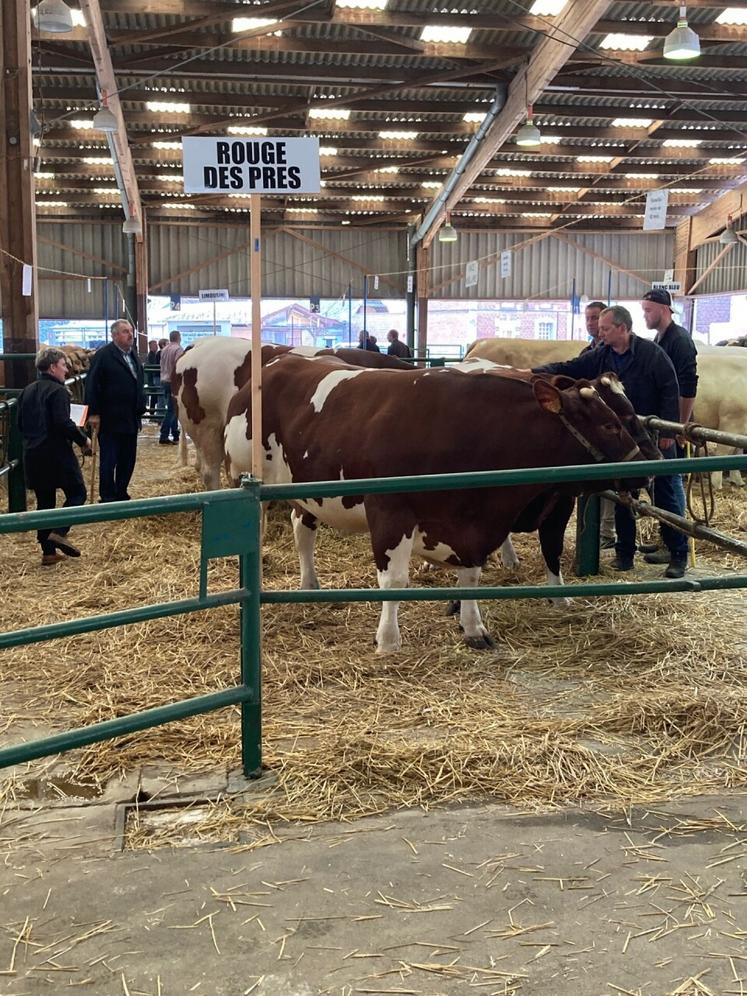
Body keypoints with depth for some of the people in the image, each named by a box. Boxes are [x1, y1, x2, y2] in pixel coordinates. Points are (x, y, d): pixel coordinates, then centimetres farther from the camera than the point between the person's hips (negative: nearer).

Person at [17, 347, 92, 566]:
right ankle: (59, 532, -11)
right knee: (77, 492, 7)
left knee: (44, 501, 12)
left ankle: (49, 552, 13)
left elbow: (21, 423, 16)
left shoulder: (27, 391, 12)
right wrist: (83, 440, -9)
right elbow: (63, 423, -21)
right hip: (57, 454, -7)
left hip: (32, 455, 7)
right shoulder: (57, 391, -13)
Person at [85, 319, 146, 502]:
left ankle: (121, 494, 23)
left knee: (128, 460, 12)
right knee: (109, 461, 1)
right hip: (110, 419, -7)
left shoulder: (133, 355, 14)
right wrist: (93, 413, -16)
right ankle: (108, 499, 8)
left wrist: (140, 408, 13)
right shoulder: (103, 355, -9)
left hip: (131, 419, 7)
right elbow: (92, 385, -13)